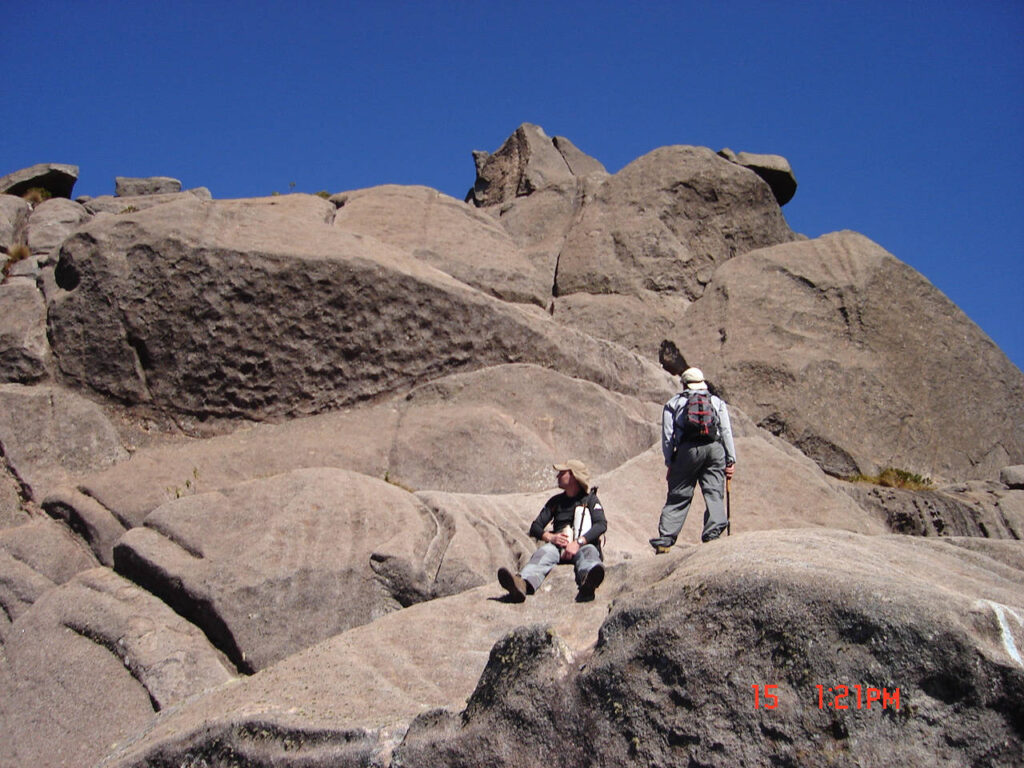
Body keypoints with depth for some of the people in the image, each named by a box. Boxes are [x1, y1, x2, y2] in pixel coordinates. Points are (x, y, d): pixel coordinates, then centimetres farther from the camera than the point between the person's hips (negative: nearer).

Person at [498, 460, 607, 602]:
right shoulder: (556, 501, 21)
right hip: (559, 546, 2)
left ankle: (588, 582, -76)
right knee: (545, 551, -31)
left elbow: (601, 525, -8)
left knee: (588, 551, -37)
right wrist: (551, 537, -10)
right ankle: (523, 584, -66)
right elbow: (535, 528, 14)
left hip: (584, 545, -2)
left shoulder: (589, 499, 10)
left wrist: (578, 542, -23)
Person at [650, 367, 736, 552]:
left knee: (677, 496, 2)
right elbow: (726, 431, 12)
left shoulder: (673, 404, 19)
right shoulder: (717, 401, 23)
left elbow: (667, 436, 11)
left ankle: (665, 540, -3)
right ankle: (712, 534, -12)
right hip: (715, 447, 1)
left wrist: (670, 464, 13)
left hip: (688, 448, -1)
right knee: (714, 494, 2)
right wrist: (731, 460, 10)